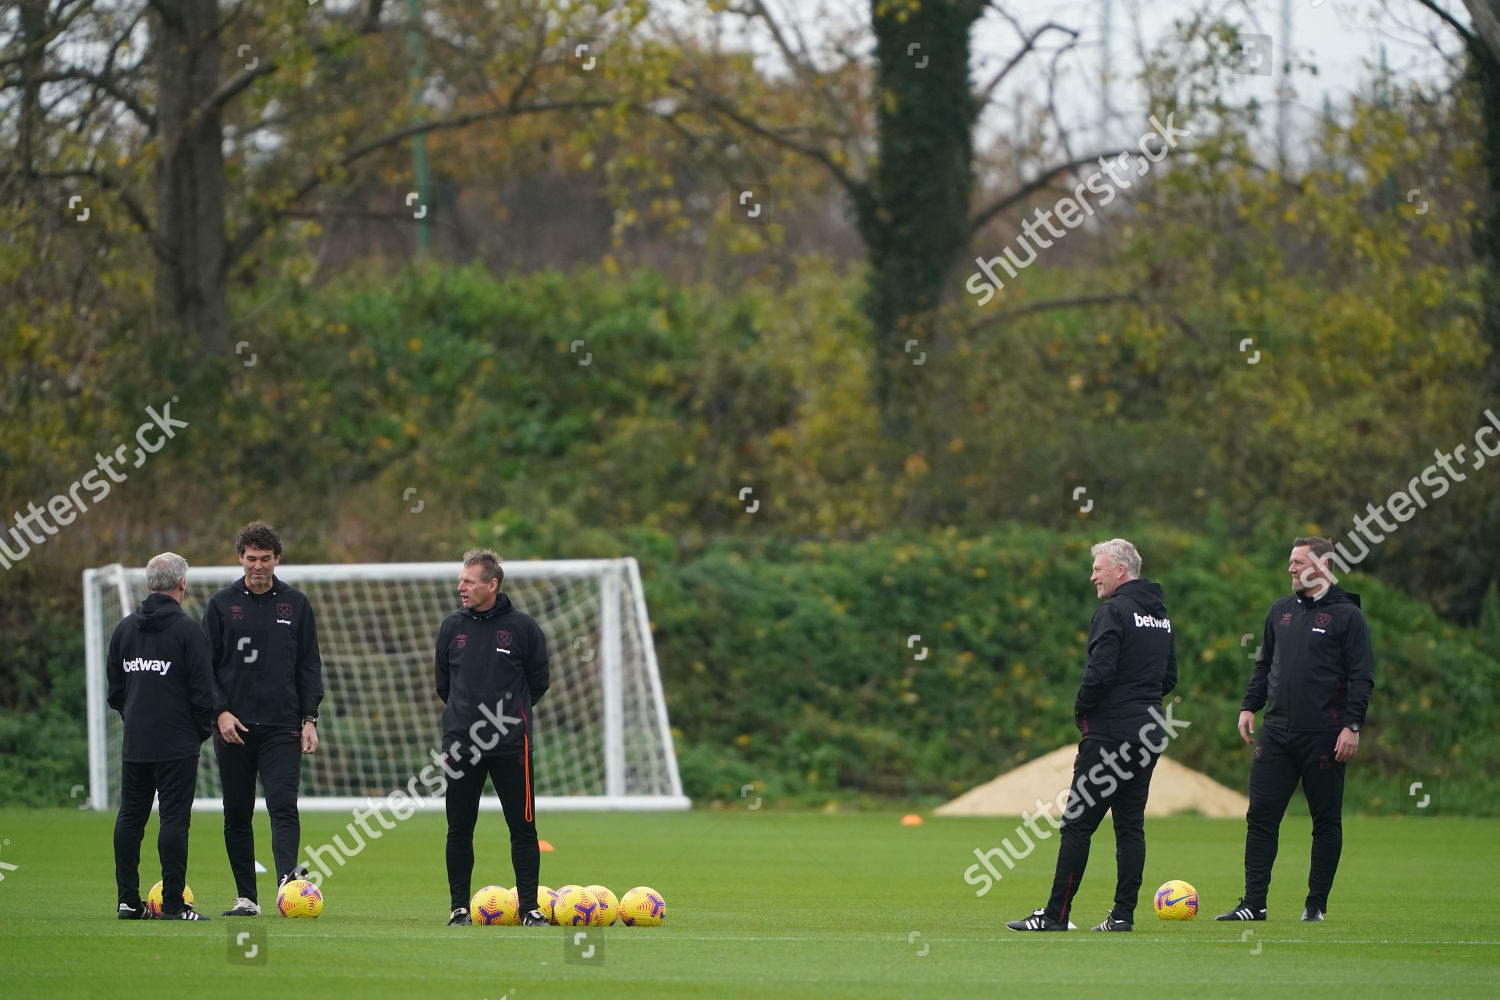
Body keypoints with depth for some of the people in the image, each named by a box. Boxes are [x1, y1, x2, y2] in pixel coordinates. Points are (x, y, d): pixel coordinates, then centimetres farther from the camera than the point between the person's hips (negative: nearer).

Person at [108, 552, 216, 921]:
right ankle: (173, 904, -8)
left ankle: (128, 900, 12)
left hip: (134, 745, 5)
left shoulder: (124, 628, 9)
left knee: (130, 818, 11)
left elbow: (114, 689, 14)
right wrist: (202, 732, 3)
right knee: (174, 818, -5)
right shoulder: (188, 630, -9)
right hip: (177, 744, -5)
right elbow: (202, 690, -10)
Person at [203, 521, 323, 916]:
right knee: (236, 817, 4)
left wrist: (309, 718, 0)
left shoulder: (295, 604, 7)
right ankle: (246, 897, 10)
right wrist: (220, 712, -9)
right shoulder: (222, 604, 5)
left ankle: (288, 878, -29)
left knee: (283, 806, -16)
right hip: (234, 727, 1)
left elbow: (309, 666, 9)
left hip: (282, 726, -1)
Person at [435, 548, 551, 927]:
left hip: (511, 743, -2)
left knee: (523, 828, -1)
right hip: (460, 743, 2)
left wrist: (510, 711, 9)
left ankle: (529, 907, 6)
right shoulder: (451, 627, 6)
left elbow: (538, 682, 7)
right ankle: (459, 907, 11)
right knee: (459, 829, 3)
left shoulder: (523, 626, -2)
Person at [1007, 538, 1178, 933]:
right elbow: (1170, 677, 20)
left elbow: (1099, 672, -21)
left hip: (1111, 733, -8)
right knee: (1131, 824, 10)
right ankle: (1123, 913, 6)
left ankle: (1056, 914, -6)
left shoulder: (1113, 612, -12)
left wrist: (1081, 708, -6)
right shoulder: (1161, 615, 15)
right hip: (1150, 731, 8)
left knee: (1077, 824, -5)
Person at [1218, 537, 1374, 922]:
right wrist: (1249, 706, 11)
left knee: (1326, 821, 3)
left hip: (1324, 737, -5)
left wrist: (1352, 725, -14)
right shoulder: (1281, 611, 14)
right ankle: (1253, 902, 0)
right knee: (1261, 816, -1)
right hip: (1276, 732, 5)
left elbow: (1362, 676, -6)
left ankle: (1316, 903, 11)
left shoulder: (1347, 615, -3)